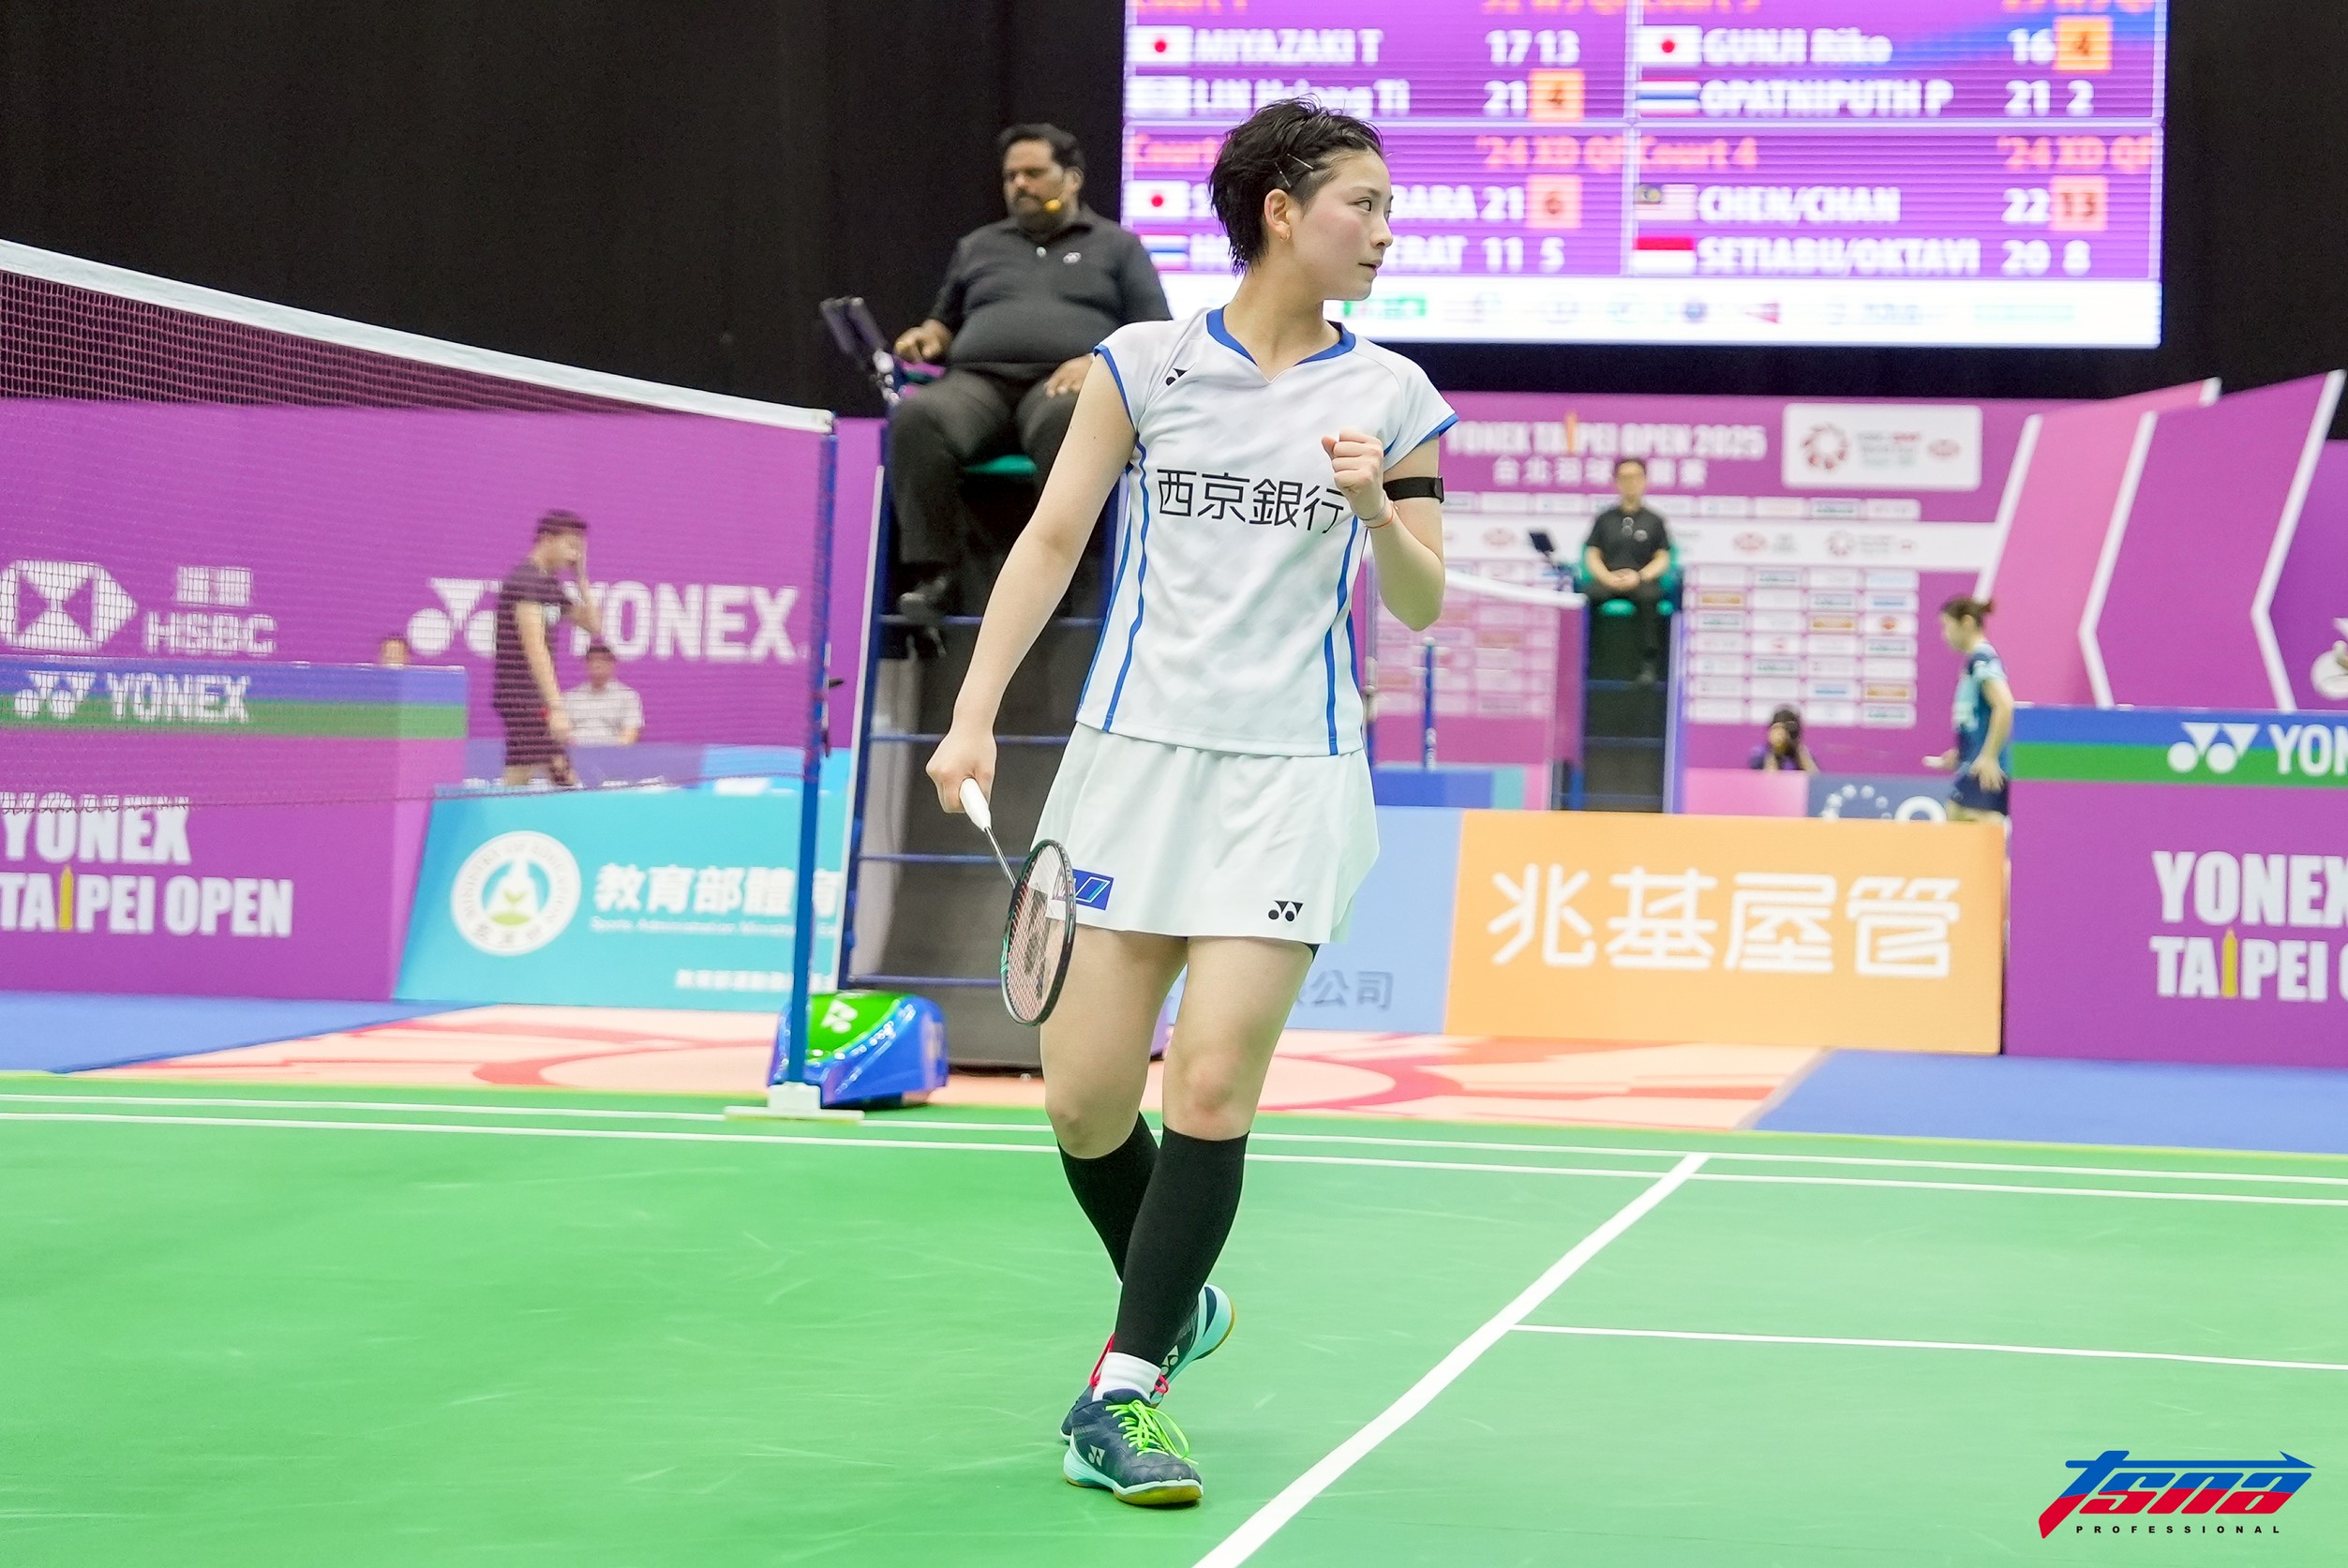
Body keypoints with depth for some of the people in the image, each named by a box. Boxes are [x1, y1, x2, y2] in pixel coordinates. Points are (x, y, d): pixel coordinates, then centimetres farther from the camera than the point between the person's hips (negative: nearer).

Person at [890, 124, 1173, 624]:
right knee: (917, 418, -34)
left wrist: (1099, 361, -9)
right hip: (977, 381, 3)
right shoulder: (978, 247, 31)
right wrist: (927, 339, 11)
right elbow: (946, 323, 36)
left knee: (1066, 421, -42)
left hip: (1062, 387, -3)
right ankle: (933, 573, -32)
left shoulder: (1118, 246, 20)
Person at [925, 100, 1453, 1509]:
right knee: (1085, 1098, -2)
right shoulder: (1144, 363, 4)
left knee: (1214, 1086, -11)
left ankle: (1121, 1395, -3)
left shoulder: (1392, 396, 6)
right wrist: (976, 711, -1)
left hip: (1292, 774, 0)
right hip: (1135, 756, 0)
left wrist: (1377, 510, -13)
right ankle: (1178, 1302, 27)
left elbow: (1424, 610, 8)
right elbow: (1052, 539, 7)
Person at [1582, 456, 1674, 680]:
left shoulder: (1654, 520, 15)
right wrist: (1608, 577, -9)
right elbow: (1592, 555, 12)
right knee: (1587, 595, -35)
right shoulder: (1605, 519, 18)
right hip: (1608, 581, 1)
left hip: (1643, 580, -1)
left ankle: (1649, 663, -34)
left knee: (1649, 596, -39)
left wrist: (1640, 576, -10)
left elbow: (1663, 559, 9)